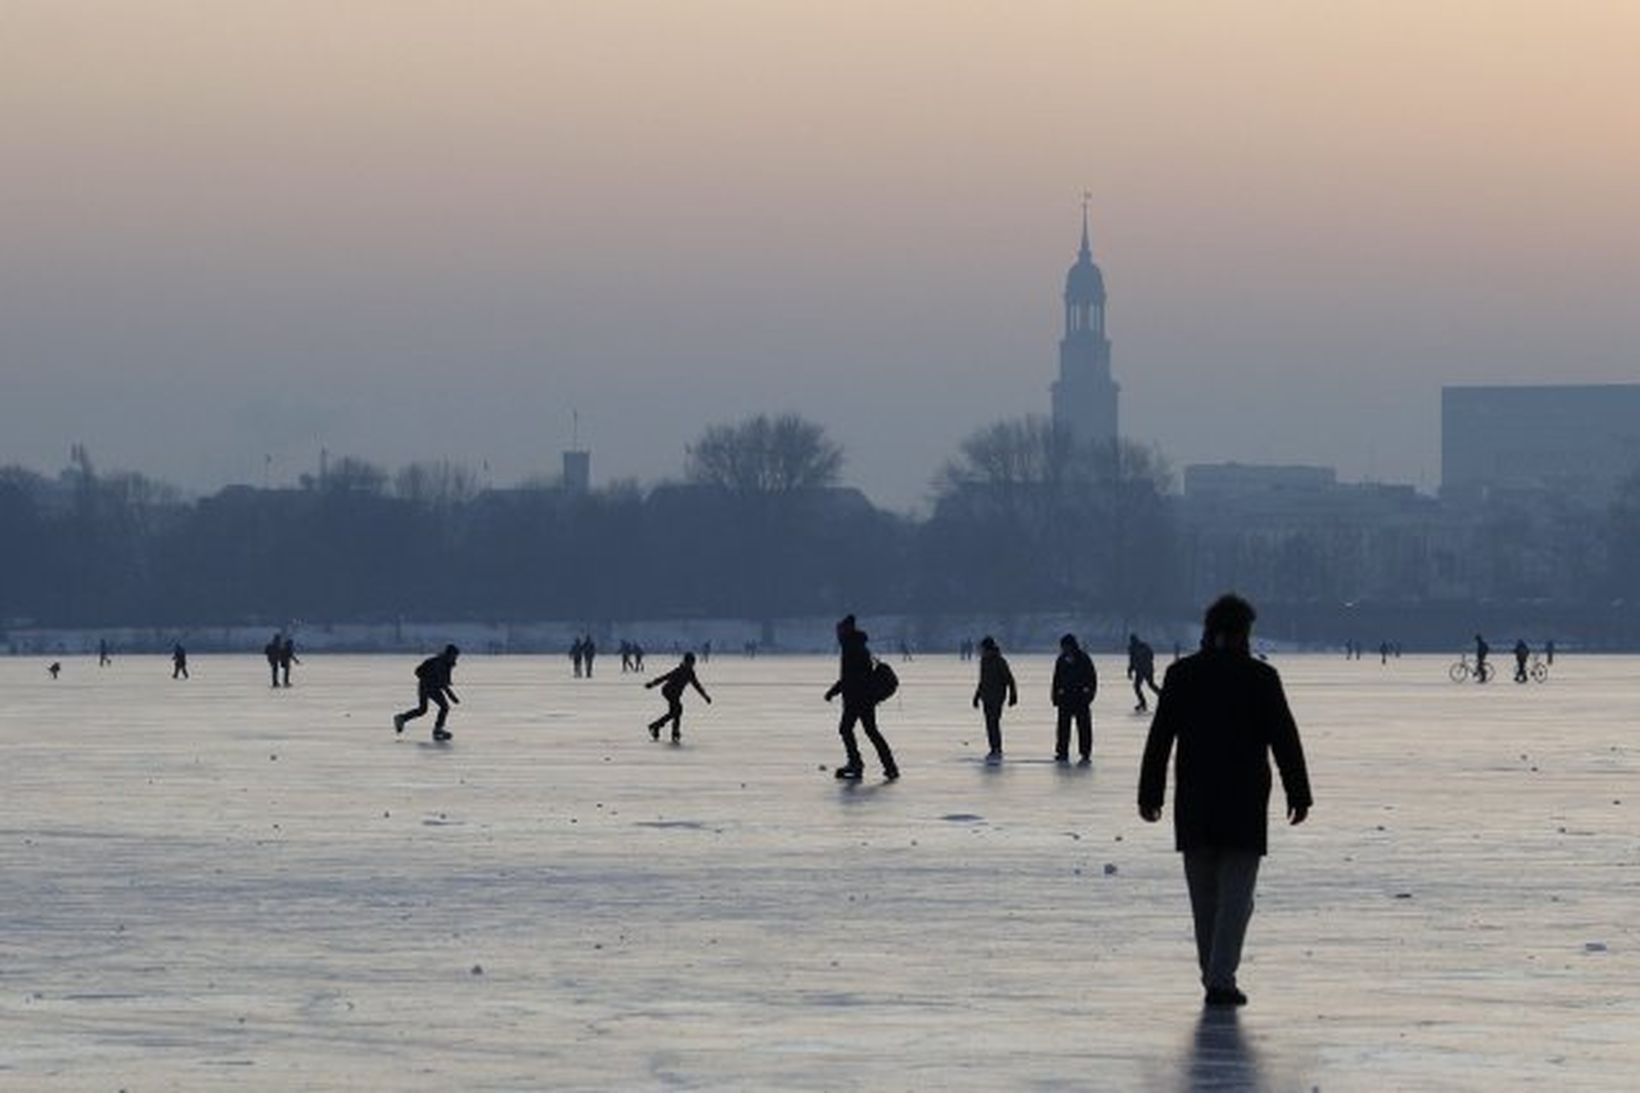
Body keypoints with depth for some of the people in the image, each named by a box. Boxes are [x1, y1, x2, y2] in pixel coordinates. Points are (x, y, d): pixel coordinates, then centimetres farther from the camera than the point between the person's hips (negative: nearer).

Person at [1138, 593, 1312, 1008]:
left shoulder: (1181, 675, 2)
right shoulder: (1261, 678, -5)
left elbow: (1159, 738, 2)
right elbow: (1285, 739, -3)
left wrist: (1150, 794, 7)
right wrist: (1298, 794, 4)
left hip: (1194, 805, 3)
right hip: (1245, 804, -3)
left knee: (1204, 896, 13)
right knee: (1235, 895, -1)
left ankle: (1213, 976, 18)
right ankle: (1221, 978, -12)